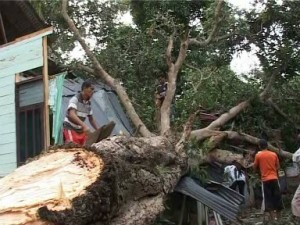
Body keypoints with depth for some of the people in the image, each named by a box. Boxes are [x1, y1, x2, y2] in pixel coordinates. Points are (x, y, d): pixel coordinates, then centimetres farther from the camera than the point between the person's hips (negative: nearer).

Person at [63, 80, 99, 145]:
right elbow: (72, 115, -33)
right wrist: (84, 125, -45)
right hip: (70, 129, -8)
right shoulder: (75, 99, -17)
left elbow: (91, 119, 16)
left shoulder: (88, 103, 5)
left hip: (81, 130, 8)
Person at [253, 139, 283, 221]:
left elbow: (255, 167, 6)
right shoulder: (274, 154, 6)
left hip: (265, 180, -3)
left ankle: (273, 218, -7)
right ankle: (277, 217, 15)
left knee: (268, 199, 0)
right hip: (274, 178, 3)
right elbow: (277, 167, 9)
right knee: (277, 197, 10)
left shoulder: (258, 155, -2)